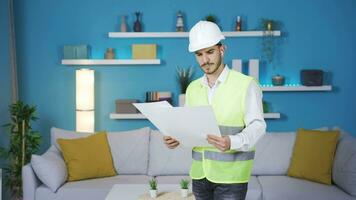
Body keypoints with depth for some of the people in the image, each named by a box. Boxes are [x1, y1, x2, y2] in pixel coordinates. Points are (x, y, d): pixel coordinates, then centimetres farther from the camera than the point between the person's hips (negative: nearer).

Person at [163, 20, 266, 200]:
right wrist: (175, 137, -5)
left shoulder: (246, 84, -8)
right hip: (199, 172, 5)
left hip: (231, 175, -5)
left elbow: (257, 125, -12)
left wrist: (232, 142, -29)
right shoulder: (192, 88, 11)